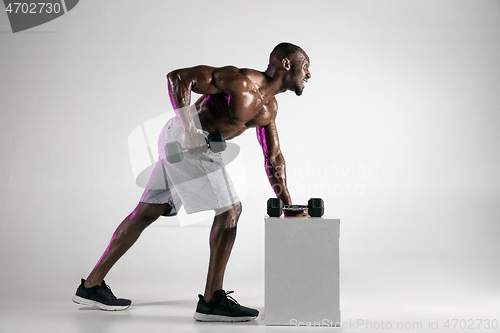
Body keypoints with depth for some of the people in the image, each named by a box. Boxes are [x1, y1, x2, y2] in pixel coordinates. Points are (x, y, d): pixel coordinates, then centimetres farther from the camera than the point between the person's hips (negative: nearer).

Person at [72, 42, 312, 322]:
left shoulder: (269, 107, 12)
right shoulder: (239, 80, -16)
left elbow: (274, 157, 19)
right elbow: (178, 77, -19)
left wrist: (287, 204, 14)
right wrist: (188, 125, -27)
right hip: (185, 140, -10)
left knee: (147, 213, 11)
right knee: (229, 209, -10)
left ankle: (92, 285, 20)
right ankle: (212, 301, -5)